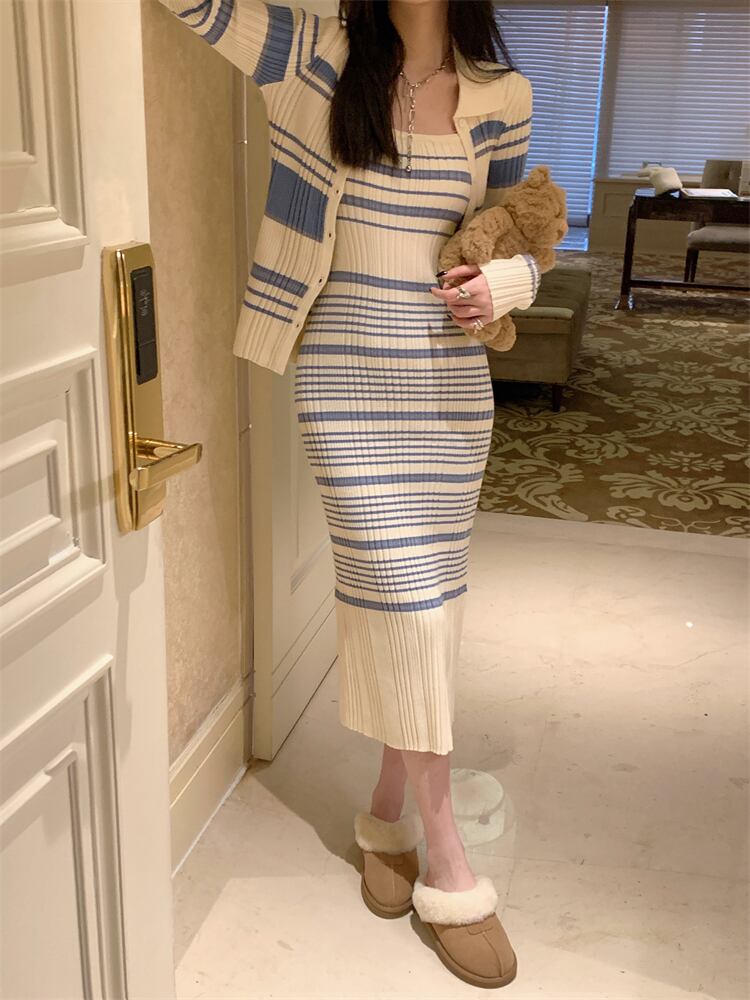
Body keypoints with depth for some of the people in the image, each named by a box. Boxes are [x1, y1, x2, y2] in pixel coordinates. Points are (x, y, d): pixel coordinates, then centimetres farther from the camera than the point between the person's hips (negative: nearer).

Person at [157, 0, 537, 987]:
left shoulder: (501, 95, 7)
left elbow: (519, 246, 13)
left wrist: (504, 283, -9)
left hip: (451, 382, 4)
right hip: (347, 378, -3)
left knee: (428, 598, 9)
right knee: (401, 595, -4)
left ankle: (388, 810, 32)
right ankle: (449, 865, 12)